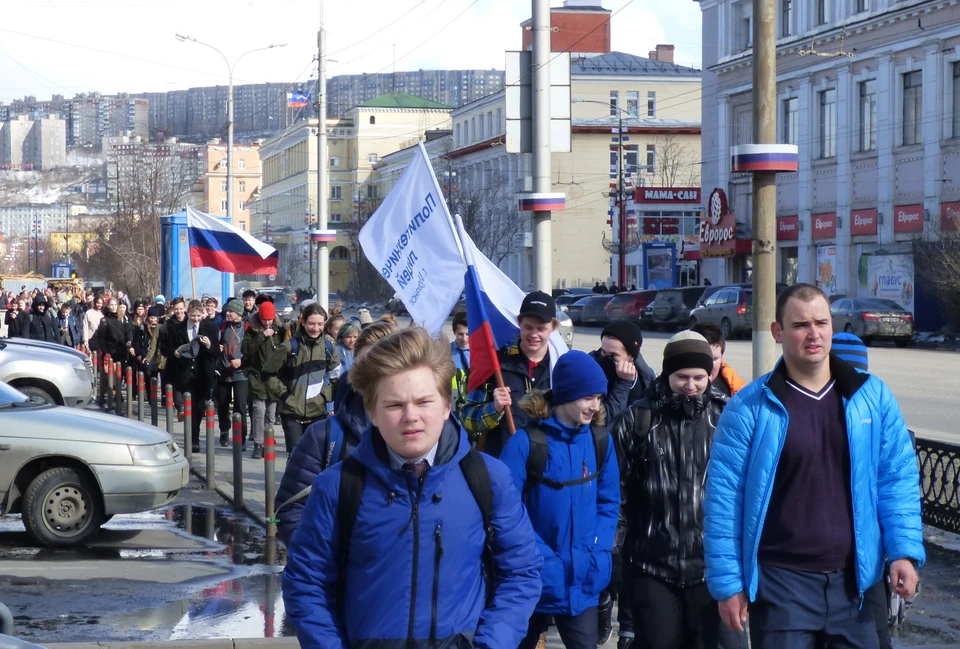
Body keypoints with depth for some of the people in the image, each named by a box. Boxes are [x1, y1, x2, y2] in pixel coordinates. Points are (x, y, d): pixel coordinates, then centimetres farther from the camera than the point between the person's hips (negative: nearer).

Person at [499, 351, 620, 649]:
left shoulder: (600, 440, 1)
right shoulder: (526, 442, -14)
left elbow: (609, 502, 8)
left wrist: (598, 553, -6)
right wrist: (540, 558, -20)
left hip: (581, 580, 3)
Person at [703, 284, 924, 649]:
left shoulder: (873, 397, 4)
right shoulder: (750, 407, -5)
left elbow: (898, 479, 7)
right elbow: (724, 498, -4)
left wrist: (904, 551, -4)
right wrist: (727, 583, -6)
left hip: (855, 580, 3)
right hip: (781, 581, -3)